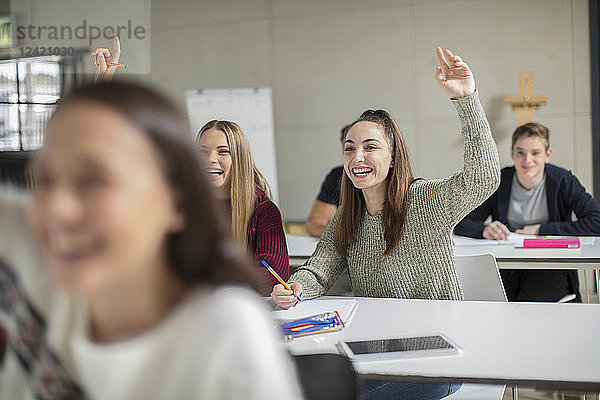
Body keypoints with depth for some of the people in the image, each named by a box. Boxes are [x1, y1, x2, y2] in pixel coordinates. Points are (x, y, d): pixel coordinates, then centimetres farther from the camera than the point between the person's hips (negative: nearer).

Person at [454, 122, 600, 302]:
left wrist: (541, 230, -14)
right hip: (507, 270, 1)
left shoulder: (563, 181, -4)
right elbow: (459, 222, -2)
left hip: (551, 268, -1)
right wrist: (484, 230, -25)